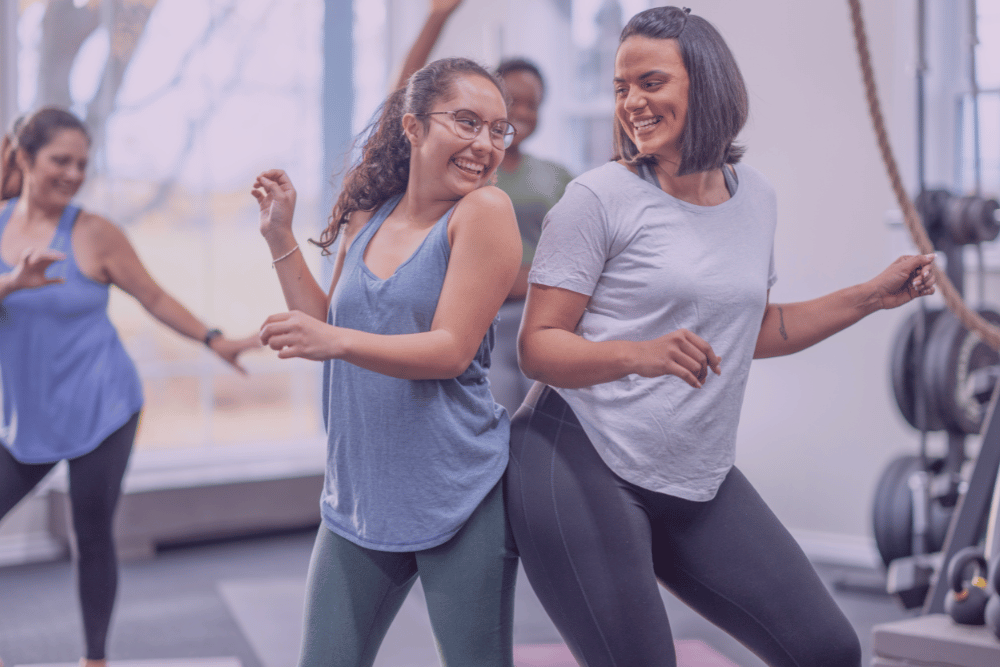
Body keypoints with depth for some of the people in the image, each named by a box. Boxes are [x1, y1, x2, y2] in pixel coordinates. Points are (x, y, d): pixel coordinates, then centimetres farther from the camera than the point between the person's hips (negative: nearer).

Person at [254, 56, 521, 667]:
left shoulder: (483, 210, -9)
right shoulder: (365, 219, 9)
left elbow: (453, 349, -15)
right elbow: (327, 330, 18)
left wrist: (338, 341, -26)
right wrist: (281, 238, 12)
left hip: (458, 495, -5)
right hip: (361, 496, 5)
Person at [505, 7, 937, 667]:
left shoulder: (755, 196, 10)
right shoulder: (600, 198, -8)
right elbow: (538, 346, -11)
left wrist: (873, 295, 19)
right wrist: (640, 354, -28)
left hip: (698, 478, 6)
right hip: (582, 465, -6)